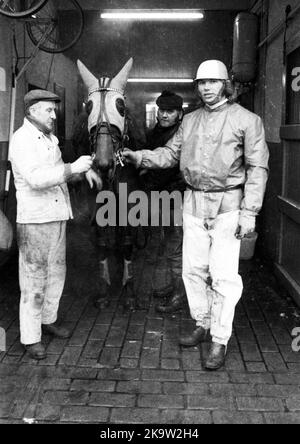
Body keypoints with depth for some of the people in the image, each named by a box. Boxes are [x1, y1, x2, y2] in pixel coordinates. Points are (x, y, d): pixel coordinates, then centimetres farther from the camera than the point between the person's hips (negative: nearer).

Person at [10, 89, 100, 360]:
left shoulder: (50, 139, 15)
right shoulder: (22, 139, -12)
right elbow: (35, 177, -25)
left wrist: (84, 169, 12)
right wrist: (74, 167, -25)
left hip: (57, 216, 9)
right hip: (34, 219, -9)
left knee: (56, 274, 18)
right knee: (33, 280, -2)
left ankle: (48, 319, 35)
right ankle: (31, 337, 8)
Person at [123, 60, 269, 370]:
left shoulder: (246, 120, -5)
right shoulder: (190, 120, 11)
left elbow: (257, 168, -8)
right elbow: (171, 153, 11)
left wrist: (249, 211, -15)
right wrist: (140, 157, -7)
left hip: (227, 205, -5)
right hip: (194, 204, 5)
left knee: (223, 275, -4)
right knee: (193, 269, 11)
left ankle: (220, 341, 8)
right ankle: (202, 325, 30)